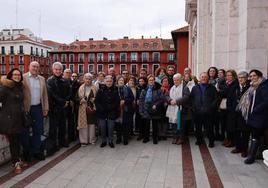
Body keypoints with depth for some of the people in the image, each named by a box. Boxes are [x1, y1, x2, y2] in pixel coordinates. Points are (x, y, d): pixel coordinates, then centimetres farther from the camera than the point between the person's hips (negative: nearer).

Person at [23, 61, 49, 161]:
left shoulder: (42, 79, 9)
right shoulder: (23, 78, -4)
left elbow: (45, 95, 10)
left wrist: (46, 108, 5)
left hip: (38, 108, 4)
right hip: (26, 108, -3)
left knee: (38, 131, 8)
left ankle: (36, 151, 22)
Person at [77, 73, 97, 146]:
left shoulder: (94, 88, 5)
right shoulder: (81, 88, 6)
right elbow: (79, 97, 4)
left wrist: (93, 100, -15)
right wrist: (82, 100, -15)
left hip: (92, 108, 0)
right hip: (83, 109, 0)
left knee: (92, 124, 6)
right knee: (84, 124, 2)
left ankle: (92, 139, 19)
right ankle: (84, 140, 11)